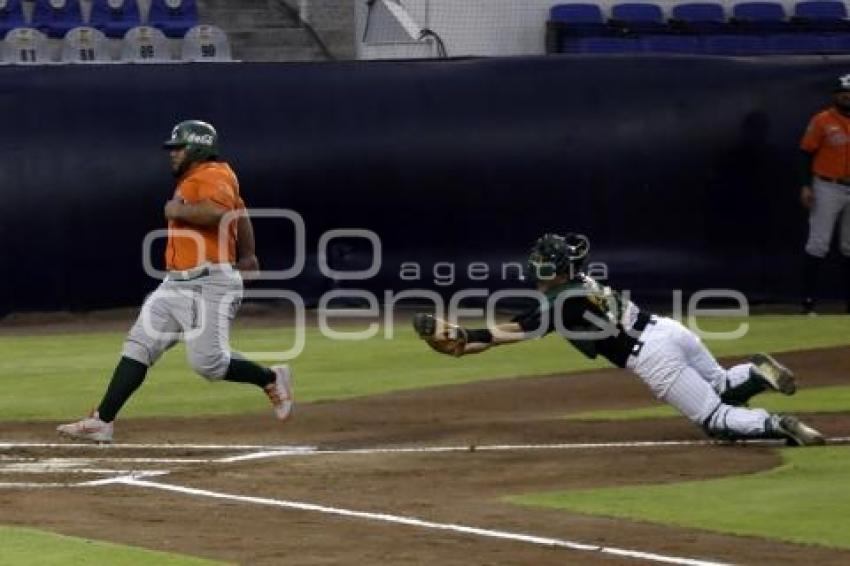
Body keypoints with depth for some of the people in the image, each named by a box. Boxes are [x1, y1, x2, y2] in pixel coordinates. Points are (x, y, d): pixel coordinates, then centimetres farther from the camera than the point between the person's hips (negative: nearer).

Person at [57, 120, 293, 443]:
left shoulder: (213, 175, -9)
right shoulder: (191, 181, 21)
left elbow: (217, 212, -30)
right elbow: (239, 211, 32)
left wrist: (177, 211, -16)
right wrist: (247, 255, 39)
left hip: (211, 285, -10)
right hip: (176, 284, 10)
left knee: (208, 362, -14)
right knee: (138, 347, 0)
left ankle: (270, 379, 11)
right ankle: (102, 422, -5)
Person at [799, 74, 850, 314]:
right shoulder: (822, 121, -6)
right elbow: (806, 153, -5)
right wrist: (806, 186, -13)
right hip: (828, 188, -5)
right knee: (818, 244, -7)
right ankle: (808, 301, -6)